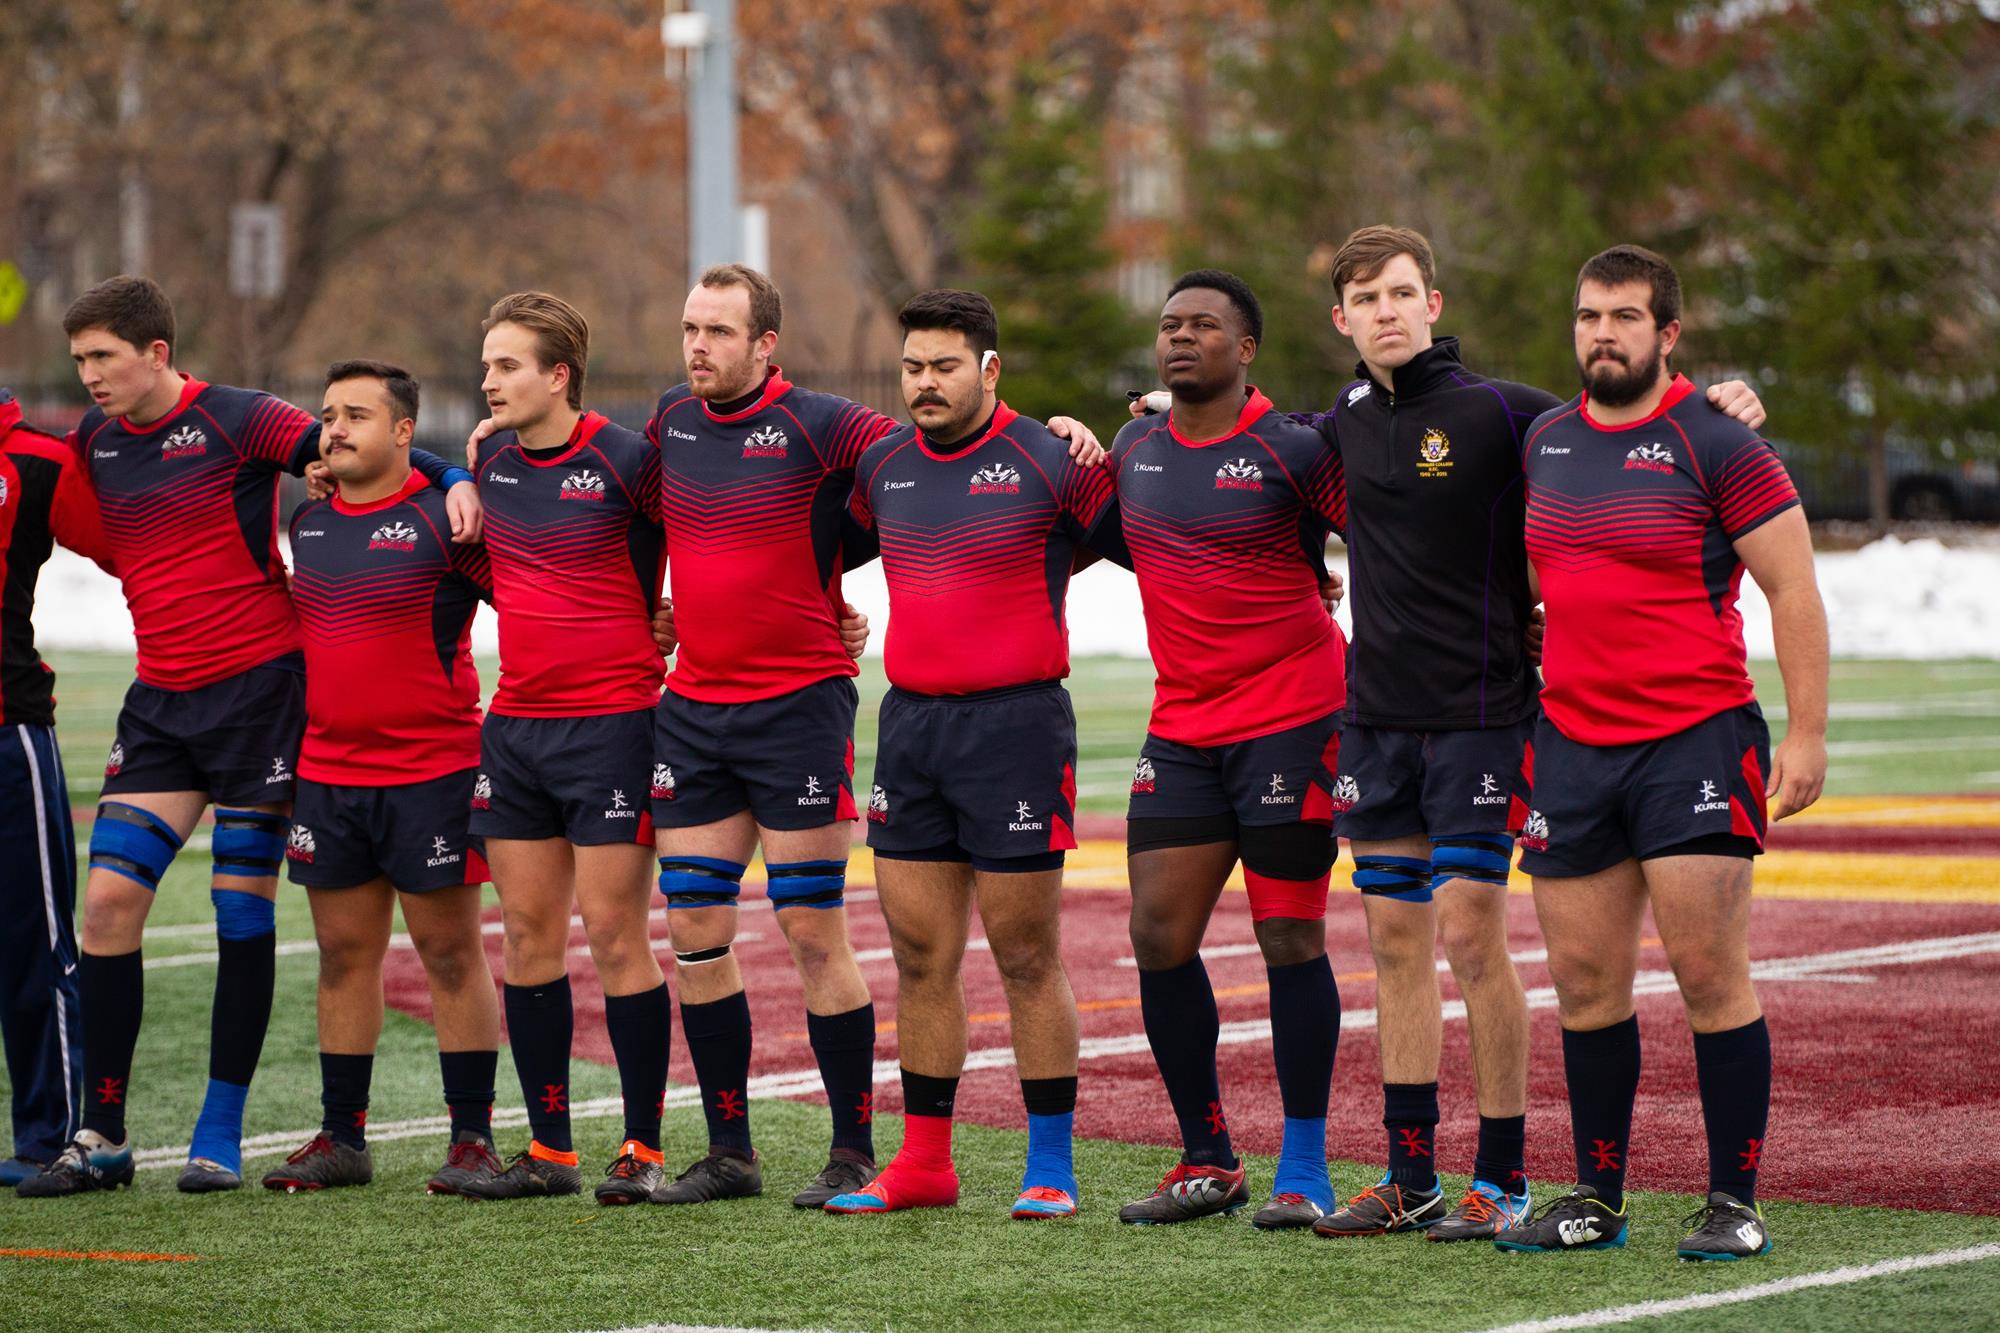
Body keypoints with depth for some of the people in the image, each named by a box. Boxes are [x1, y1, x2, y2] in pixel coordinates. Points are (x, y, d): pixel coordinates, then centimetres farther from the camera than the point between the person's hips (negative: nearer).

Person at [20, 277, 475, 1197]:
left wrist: (454, 480, -24)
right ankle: (102, 1137, 1)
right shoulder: (94, 440, 8)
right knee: (109, 897, -5)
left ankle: (221, 1135, 8)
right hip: (160, 701, 5)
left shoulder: (236, 422, -9)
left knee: (243, 909, 0)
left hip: (260, 687, -5)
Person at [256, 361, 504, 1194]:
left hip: (431, 773, -6)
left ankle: (473, 1137, 4)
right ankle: (341, 1140, 15)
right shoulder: (307, 523, 11)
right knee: (343, 953, 9)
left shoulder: (442, 519, -9)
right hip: (326, 773, 6)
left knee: (450, 953, 0)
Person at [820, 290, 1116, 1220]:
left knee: (1026, 959, -2)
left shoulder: (1048, 462, -7)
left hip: (1016, 723, -5)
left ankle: (1050, 1167, 5)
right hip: (909, 721, 5)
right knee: (921, 957, 7)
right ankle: (923, 1163, 14)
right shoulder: (882, 464, 10)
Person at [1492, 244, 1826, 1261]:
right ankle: (1596, 1202, 15)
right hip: (1571, 744, 5)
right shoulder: (1542, 443, 11)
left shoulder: (1715, 445, -6)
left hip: (1694, 744, -5)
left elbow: (1793, 589, -5)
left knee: (1710, 974, -7)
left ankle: (1734, 1204, -1)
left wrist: (1806, 733, -11)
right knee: (1585, 981, 6)